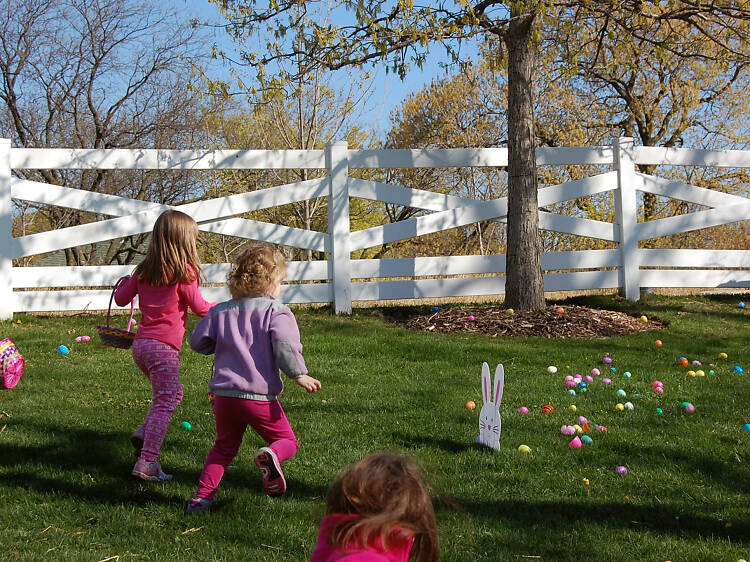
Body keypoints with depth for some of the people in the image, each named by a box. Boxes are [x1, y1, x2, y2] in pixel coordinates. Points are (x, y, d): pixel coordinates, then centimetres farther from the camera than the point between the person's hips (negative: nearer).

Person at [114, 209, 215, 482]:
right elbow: (199, 306, -5)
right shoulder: (183, 271, -8)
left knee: (173, 392, 24)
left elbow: (121, 298, 16)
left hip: (141, 344, 8)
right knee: (165, 403, -4)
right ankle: (147, 462, -9)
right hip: (163, 346, -7)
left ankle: (143, 433, 8)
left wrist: (125, 282, 36)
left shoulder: (144, 270, 11)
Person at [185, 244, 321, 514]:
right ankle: (270, 456, -24)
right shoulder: (276, 311, -4)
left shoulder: (221, 311, 11)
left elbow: (197, 341, 15)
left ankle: (202, 496, 14)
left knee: (224, 448, 23)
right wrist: (299, 375, -15)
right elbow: (285, 345, -19)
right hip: (259, 395, -5)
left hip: (224, 394, 5)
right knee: (287, 441, 10)